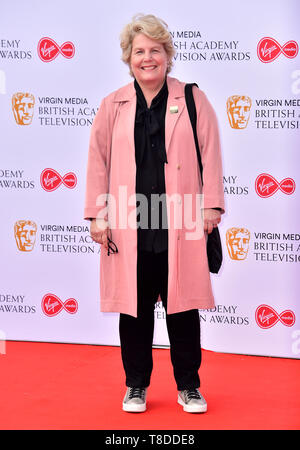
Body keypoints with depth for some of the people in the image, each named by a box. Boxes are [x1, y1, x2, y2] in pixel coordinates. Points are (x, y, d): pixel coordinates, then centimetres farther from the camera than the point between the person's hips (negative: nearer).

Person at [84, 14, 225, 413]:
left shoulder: (192, 100, 4)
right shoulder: (113, 106, 7)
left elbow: (210, 155, 3)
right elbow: (98, 162, 7)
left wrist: (211, 205, -3)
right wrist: (97, 214, 2)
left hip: (179, 226, -1)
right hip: (129, 227, 1)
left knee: (183, 307, 7)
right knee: (134, 309, 10)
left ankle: (189, 387, 23)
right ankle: (136, 386, 25)